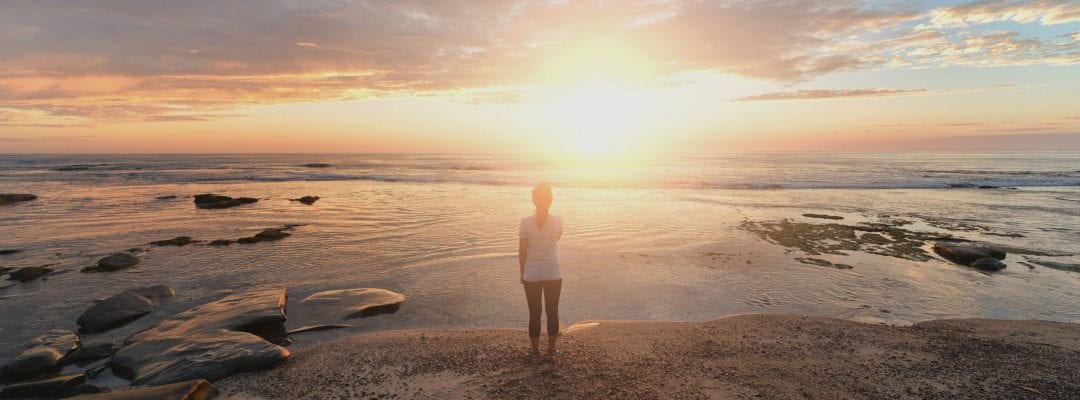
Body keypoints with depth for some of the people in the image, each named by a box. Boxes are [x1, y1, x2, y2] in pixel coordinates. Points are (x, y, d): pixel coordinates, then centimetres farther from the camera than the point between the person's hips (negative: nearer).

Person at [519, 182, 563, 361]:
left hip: (531, 275, -1)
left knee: (534, 314, 11)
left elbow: (522, 250, -4)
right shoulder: (558, 221, -8)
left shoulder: (526, 222, -11)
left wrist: (521, 272, 9)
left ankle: (535, 352, 21)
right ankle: (551, 350, 25)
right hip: (553, 274, 1)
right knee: (552, 312, 15)